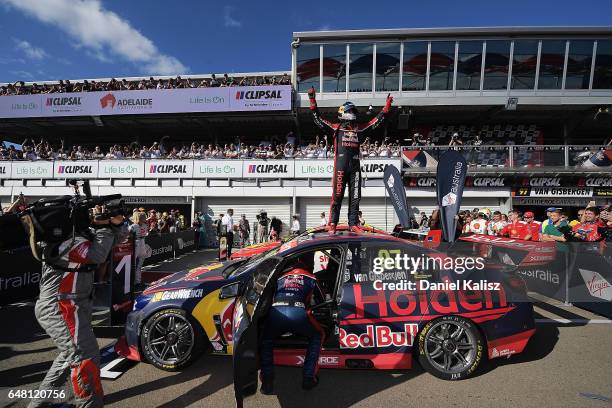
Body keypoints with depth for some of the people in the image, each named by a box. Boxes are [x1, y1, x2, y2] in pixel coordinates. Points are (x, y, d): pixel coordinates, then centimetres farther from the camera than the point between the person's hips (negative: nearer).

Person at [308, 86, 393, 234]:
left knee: (355, 197, 4)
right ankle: (332, 224, 1)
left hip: (355, 167, 4)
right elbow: (317, 118, 8)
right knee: (337, 196, -5)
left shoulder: (359, 129, 19)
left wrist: (387, 105, 27)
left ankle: (353, 223, 10)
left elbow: (377, 121, 26)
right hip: (340, 165, -4)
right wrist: (312, 100, 3)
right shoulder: (336, 128, 10)